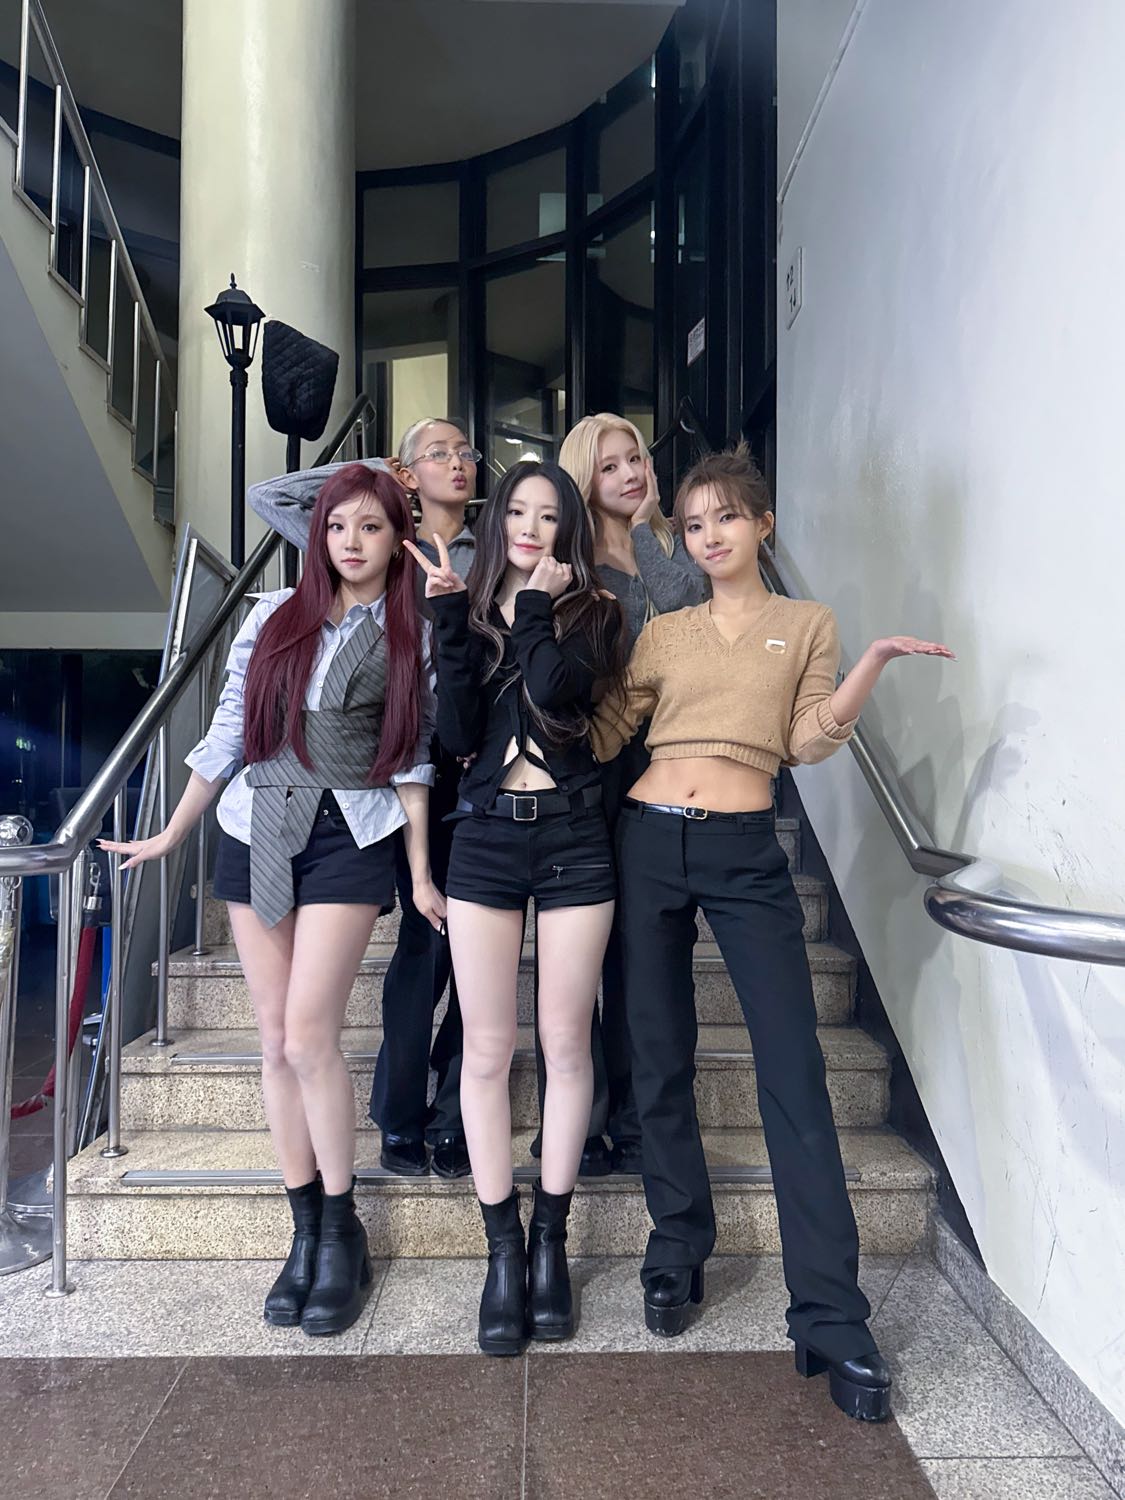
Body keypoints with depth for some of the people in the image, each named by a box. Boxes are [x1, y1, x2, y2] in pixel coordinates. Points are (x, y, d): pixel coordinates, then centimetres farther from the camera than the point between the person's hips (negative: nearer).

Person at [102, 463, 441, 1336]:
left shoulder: (414, 639, 4)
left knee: (308, 1035, -11)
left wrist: (422, 871, -3)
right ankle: (306, 1231, 17)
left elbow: (413, 759, 2)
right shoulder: (275, 616, 8)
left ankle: (341, 1233, 7)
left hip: (352, 837, -3)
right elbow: (229, 730, 11)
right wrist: (173, 833, 14)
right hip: (257, 831, 3)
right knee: (277, 1039, 4)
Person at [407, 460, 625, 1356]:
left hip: (571, 838, -1)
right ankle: (503, 1248, 17)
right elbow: (456, 735, -4)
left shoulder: (591, 612, 5)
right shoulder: (472, 609, 10)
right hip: (485, 837, 2)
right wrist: (455, 622, -8)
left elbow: (554, 691, -17)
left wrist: (536, 602, -4)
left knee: (565, 1044, 5)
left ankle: (550, 1240, 20)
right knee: (487, 1050, 3)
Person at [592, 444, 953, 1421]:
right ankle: (679, 1249, 26)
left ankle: (832, 1320, 0)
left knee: (794, 1070, -8)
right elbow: (603, 735, 11)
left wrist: (874, 663, -11)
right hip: (650, 840, 3)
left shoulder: (806, 625, 10)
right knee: (661, 1058, 8)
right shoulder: (664, 634, 14)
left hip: (745, 851, -2)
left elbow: (809, 741, -1)